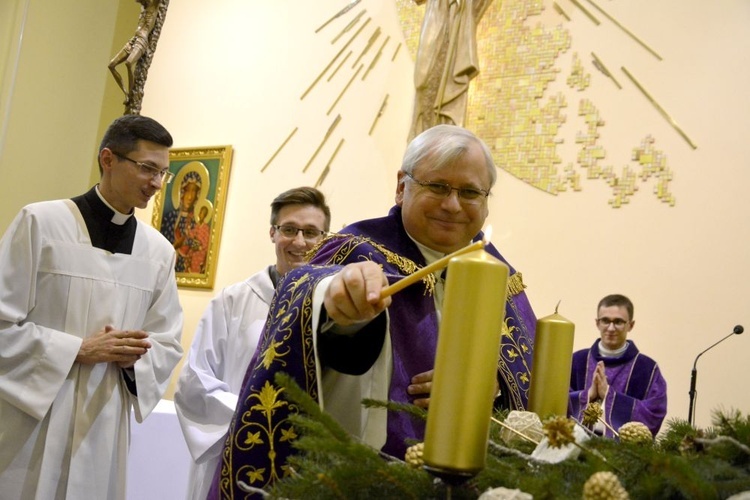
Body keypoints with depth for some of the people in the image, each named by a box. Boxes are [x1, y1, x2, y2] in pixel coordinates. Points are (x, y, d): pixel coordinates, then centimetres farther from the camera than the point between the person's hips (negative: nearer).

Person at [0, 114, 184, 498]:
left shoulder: (159, 251, 6)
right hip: (31, 422, -3)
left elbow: (167, 345, 11)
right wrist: (80, 349, -15)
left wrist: (134, 356, -10)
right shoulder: (41, 222, -6)